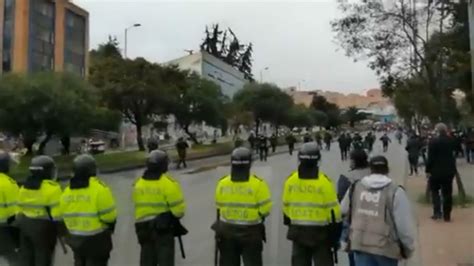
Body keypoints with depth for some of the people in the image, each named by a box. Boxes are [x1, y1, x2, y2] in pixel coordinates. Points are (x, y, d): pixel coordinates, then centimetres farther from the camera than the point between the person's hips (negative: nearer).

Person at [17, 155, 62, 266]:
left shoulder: (24, 187, 9)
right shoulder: (52, 188, -14)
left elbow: (19, 208, 12)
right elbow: (56, 212, -16)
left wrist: (21, 223, 20)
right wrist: (60, 228, -6)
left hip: (25, 224, 7)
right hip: (43, 226, -7)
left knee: (26, 257, 16)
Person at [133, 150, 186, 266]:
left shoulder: (138, 183, 4)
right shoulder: (169, 183, -14)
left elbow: (138, 205, 4)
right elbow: (178, 207, -14)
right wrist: (178, 214, 7)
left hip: (143, 227, 5)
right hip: (163, 227, -5)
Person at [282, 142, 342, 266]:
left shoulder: (290, 180, -3)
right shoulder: (324, 181, -14)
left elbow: (286, 206, 4)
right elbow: (332, 208, -10)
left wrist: (289, 223, 18)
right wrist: (335, 231, 1)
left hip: (297, 231, 3)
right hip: (320, 232, -3)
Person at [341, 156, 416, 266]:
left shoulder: (355, 188, 3)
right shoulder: (395, 192, -12)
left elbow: (343, 213, 12)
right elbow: (404, 225, -13)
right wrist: (408, 248, 3)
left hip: (360, 244, 3)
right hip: (386, 247, -3)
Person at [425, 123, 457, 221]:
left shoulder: (433, 141, -13)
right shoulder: (451, 141, 3)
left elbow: (430, 157, -14)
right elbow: (453, 155, 9)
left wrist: (428, 170, -8)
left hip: (436, 170, -4)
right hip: (449, 170, 4)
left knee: (434, 190, 12)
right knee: (447, 193, 9)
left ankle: (437, 211, 2)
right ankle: (447, 215, 13)